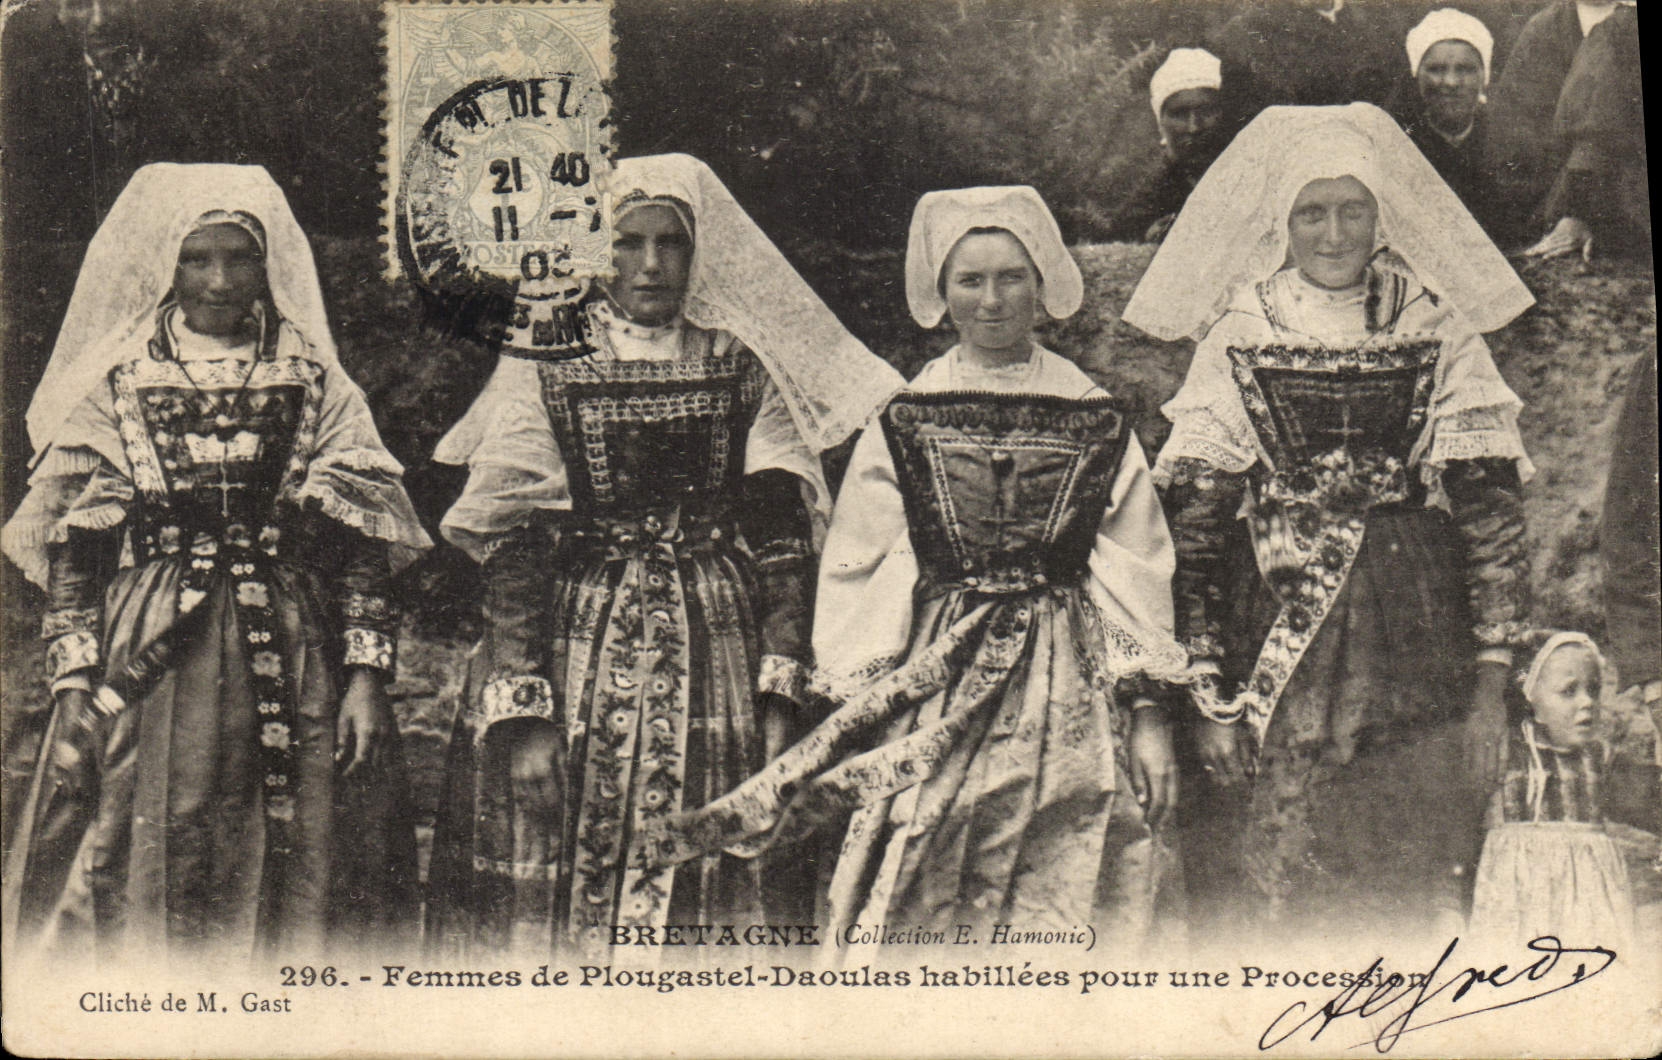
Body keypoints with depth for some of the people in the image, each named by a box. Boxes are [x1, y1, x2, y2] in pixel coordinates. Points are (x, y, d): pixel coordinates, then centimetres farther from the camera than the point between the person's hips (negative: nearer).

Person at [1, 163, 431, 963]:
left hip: (292, 663, 0)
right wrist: (71, 682, -3)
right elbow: (71, 553, 5)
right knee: (143, 875, 0)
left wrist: (367, 678, -4)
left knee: (293, 882, 2)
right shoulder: (116, 385, 7)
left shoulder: (317, 383, 7)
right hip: (147, 665, 0)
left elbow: (363, 548, 4)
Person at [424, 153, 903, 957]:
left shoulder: (744, 366, 7)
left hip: (718, 650, 1)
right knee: (553, 899, -1)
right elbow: (512, 551, -2)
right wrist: (521, 712, -10)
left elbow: (782, 535, 5)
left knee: (712, 894, 0)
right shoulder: (546, 368, 3)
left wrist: (781, 695, -4)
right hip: (573, 651, -1)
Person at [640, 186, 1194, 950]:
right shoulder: (904, 420, 4)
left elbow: (1138, 571, 6)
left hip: (1071, 692, 1)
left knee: (1064, 902, 1)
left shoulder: (1096, 420, 6)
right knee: (927, 904, -2)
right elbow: (857, 572, 4)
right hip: (935, 689, 0)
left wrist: (1149, 714, 0)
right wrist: (858, 711, -2)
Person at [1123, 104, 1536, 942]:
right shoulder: (1239, 338, 2)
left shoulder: (1438, 331, 5)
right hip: (1280, 643, -1)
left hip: (1420, 640, 1)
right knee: (1287, 900, 2)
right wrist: (1211, 692, -3)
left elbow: (1490, 505, 5)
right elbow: (1194, 520, 1)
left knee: (1427, 895, 4)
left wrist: (1493, 677, 0)